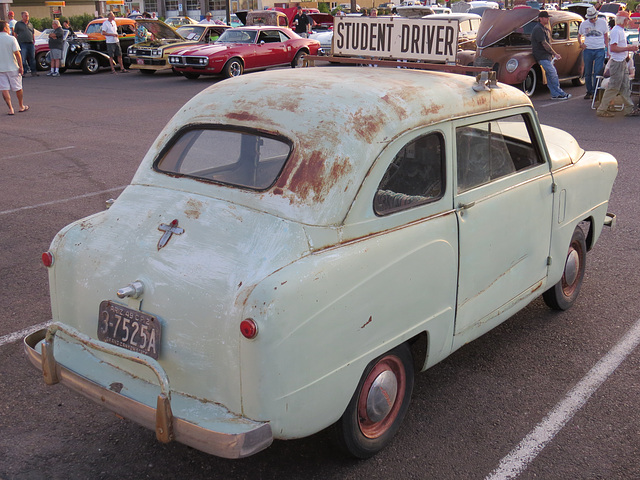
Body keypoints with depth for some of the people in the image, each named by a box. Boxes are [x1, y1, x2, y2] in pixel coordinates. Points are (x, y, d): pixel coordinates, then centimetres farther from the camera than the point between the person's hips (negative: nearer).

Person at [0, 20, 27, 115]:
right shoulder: (11, 39, -9)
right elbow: (17, 53, -13)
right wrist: (21, 66, -7)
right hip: (12, 68, -2)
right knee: (18, 88, 12)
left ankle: (10, 109, 0)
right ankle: (21, 106, 24)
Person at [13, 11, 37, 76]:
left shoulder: (30, 24, 18)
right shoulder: (18, 24, 6)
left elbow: (33, 33, 23)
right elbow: (15, 33, 5)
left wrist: (34, 40, 9)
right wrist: (16, 42, -3)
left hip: (31, 43, 4)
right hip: (22, 44, -4)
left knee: (32, 58, 7)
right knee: (23, 59, -9)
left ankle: (33, 71, 12)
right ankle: (25, 70, -7)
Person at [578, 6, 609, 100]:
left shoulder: (603, 22, 4)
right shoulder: (584, 24, 8)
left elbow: (606, 36, 10)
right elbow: (579, 35, 21)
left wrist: (607, 49, 1)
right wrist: (581, 44, 2)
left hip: (600, 50, -2)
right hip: (587, 50, 2)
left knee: (597, 72, -8)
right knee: (588, 73, 6)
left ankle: (595, 92, -5)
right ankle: (589, 91, 17)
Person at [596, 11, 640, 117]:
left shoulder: (621, 30, 15)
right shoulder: (616, 31, -16)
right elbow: (613, 48, -23)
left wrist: (630, 48, 13)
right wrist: (628, 48, -20)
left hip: (623, 62, 10)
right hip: (617, 62, -10)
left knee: (625, 87, 11)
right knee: (613, 87, -6)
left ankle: (629, 109, 15)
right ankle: (602, 110, 0)